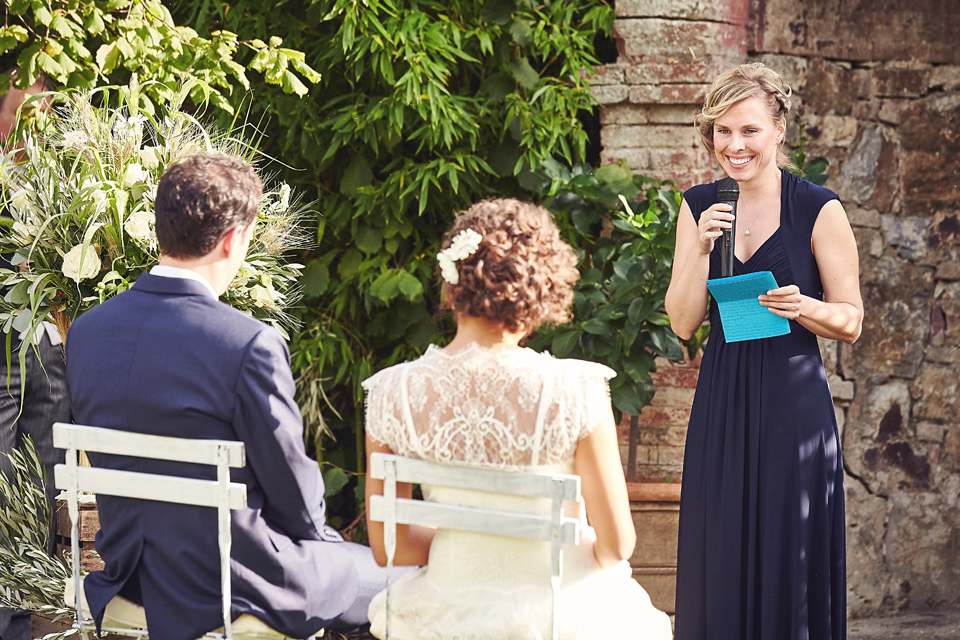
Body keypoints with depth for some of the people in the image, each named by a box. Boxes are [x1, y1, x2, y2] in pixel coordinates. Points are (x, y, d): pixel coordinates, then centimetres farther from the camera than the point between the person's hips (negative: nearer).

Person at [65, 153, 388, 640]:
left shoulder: (84, 332, -3)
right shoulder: (251, 345, -23)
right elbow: (295, 493, -15)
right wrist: (314, 530, 8)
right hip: (230, 584, -7)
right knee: (383, 575, 19)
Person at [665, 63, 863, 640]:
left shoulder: (819, 209, -4)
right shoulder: (699, 208, 7)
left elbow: (851, 321, 1)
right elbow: (683, 322, 3)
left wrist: (803, 307, -19)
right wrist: (702, 248, -11)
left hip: (794, 403, -3)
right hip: (722, 405, 3)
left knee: (791, 561, -1)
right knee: (721, 566, 4)